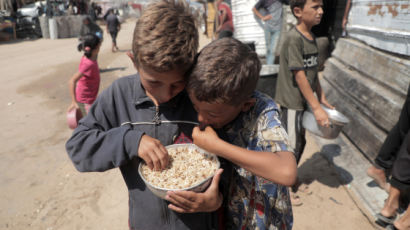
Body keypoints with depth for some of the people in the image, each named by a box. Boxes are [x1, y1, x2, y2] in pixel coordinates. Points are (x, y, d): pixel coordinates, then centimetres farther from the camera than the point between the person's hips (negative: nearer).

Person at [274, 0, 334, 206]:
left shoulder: (311, 37, 8)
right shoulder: (293, 38, -19)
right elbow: (299, 76, -22)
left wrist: (322, 98, 14)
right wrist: (316, 108, -20)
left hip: (304, 101, 9)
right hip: (291, 102, -8)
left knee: (301, 142, 19)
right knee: (291, 146, 3)